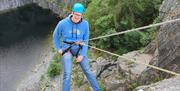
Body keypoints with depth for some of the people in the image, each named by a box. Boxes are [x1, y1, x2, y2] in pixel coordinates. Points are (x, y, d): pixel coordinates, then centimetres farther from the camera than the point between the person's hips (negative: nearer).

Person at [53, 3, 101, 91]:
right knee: (67, 74, -10)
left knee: (87, 71, 3)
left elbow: (85, 41, -5)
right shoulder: (63, 23, -15)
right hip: (67, 49, -2)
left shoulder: (85, 24, -10)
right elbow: (55, 35, 3)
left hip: (79, 49, 2)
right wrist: (58, 49, 2)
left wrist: (82, 55, -12)